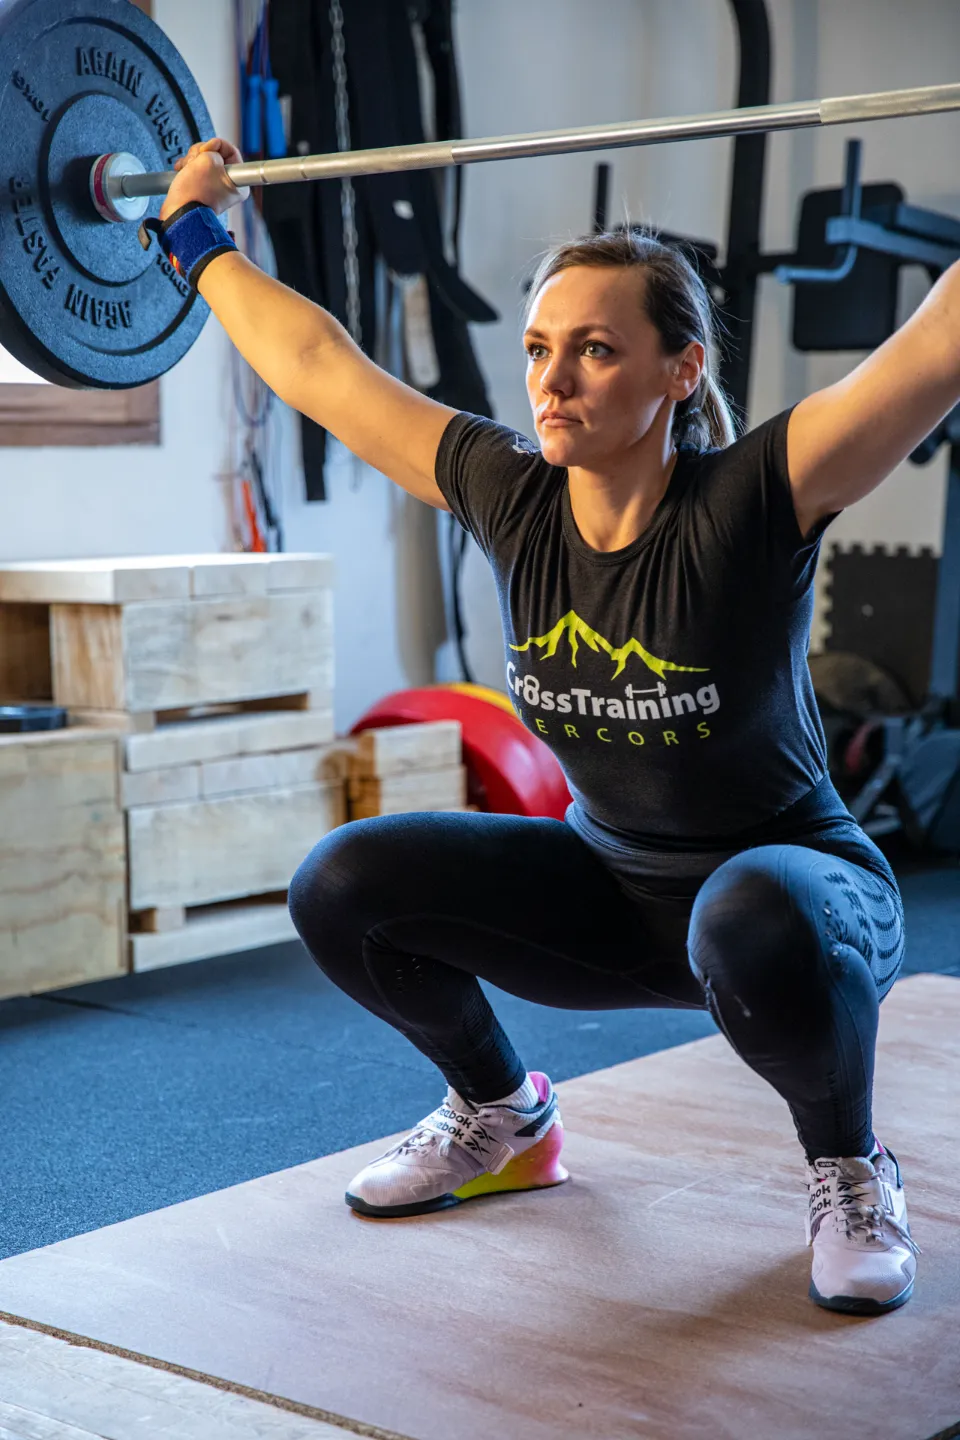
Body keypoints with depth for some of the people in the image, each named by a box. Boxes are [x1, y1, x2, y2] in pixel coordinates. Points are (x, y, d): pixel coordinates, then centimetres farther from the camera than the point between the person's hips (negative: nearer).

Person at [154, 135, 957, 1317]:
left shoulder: (751, 504, -25)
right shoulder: (508, 497, -11)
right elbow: (317, 365, -1)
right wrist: (196, 234, 9)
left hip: (787, 877, -5)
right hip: (609, 885, 5)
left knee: (757, 929, -41)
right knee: (345, 886, -12)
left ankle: (850, 1173, -8)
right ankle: (501, 1116, 15)